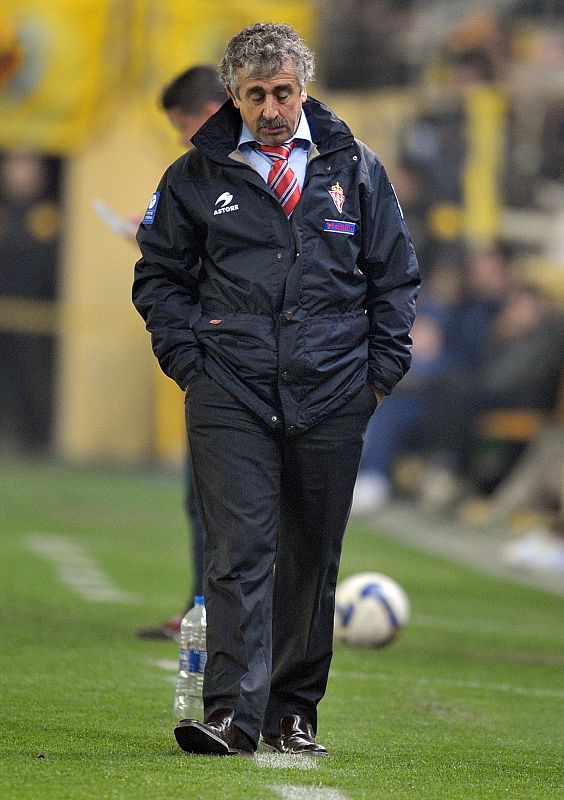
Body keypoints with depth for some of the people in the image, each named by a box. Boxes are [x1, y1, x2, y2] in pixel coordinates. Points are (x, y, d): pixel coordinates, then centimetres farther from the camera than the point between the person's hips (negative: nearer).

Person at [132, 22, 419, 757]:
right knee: (239, 551, -11)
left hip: (332, 397, 2)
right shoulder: (197, 178, 5)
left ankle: (295, 710, 17)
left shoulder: (355, 171, 8)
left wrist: (381, 371, 5)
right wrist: (188, 360, 1)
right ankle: (233, 713, -15)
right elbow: (158, 275, 13)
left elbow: (396, 276, 14)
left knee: (314, 558, 7)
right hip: (231, 396, -2)